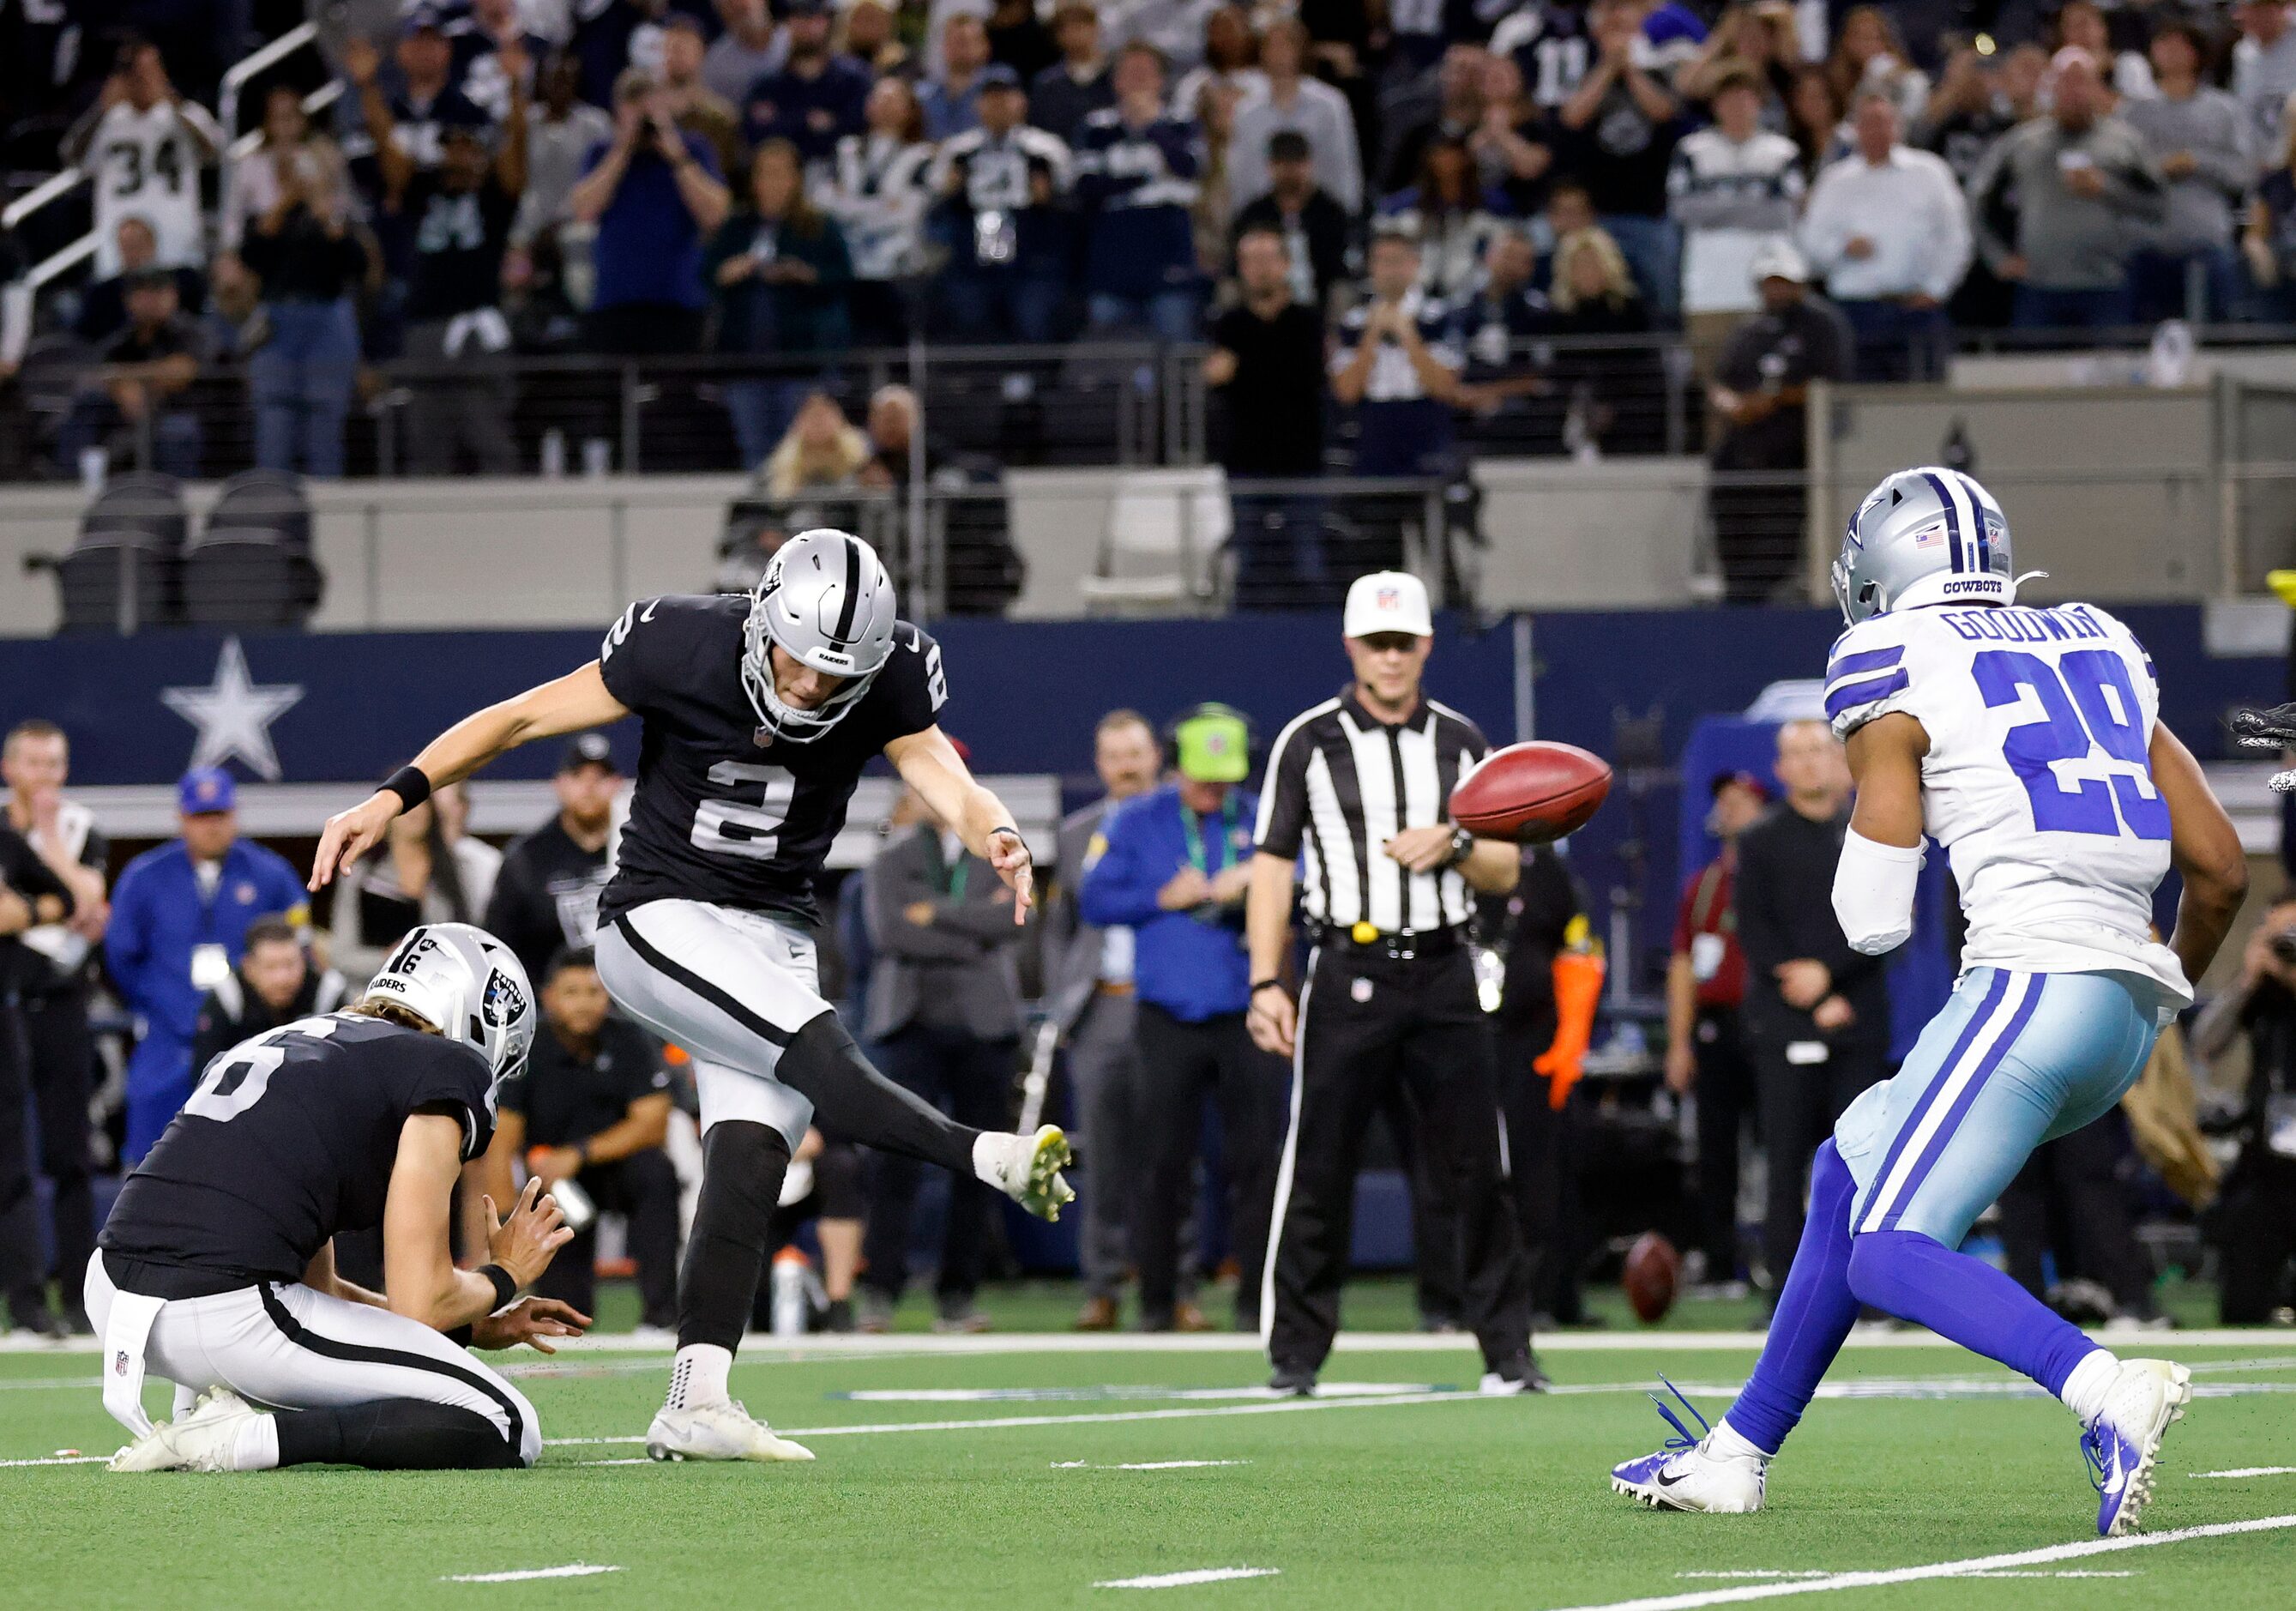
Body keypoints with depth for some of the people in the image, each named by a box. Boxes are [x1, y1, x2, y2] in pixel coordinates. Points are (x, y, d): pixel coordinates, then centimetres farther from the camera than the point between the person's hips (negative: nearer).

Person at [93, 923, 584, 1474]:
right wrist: (505, 1275, 22)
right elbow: (419, 1304, 0)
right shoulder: (445, 1069, 4)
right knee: (505, 1431, 1)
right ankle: (241, 1439, -12)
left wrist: (480, 1327, 35)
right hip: (224, 1317, -9)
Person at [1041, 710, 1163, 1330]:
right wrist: (1059, 1007, 10)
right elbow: (1059, 926, 18)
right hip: (1099, 1013, 2)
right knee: (1104, 1157, 1)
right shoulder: (1076, 833, 14)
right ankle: (1103, 1289, 4)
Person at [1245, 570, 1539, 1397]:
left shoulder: (1461, 741, 12)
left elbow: (1506, 872, 13)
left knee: (1478, 1167, -1)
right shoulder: (1309, 740, 3)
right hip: (1349, 973, -2)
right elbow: (1272, 866, 1)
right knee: (1318, 1167, -4)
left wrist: (1454, 845, -9)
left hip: (1443, 975, 2)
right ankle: (1295, 1354, 2)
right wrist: (1266, 983, -7)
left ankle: (1507, 1351, 4)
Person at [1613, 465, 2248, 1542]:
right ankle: (1737, 1453, 31)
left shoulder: (1899, 679, 2)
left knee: (1888, 1258, -7)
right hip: (2127, 1010, 8)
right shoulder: (2097, 653, 20)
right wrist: (2166, 991, 34)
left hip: (2031, 982, -8)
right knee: (1850, 1171, 23)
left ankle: (2106, 1389, -31)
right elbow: (2220, 870, 16)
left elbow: (1872, 923, -1)